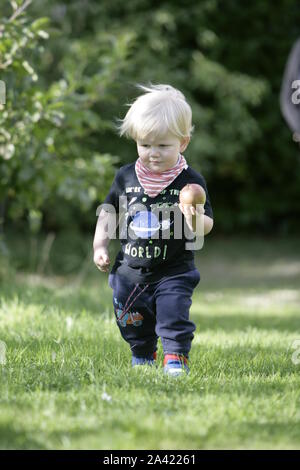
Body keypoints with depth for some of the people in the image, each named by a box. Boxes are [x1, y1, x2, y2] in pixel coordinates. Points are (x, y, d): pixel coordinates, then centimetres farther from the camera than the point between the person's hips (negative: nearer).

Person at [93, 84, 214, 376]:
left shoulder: (191, 181, -10)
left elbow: (206, 226, -10)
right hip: (131, 270, 4)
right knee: (131, 322, 16)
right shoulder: (126, 177, -1)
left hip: (174, 272, -4)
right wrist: (100, 245, 4)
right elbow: (108, 213, 12)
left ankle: (176, 358, -1)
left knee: (174, 317, -15)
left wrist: (196, 220, -33)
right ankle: (142, 357, 38)